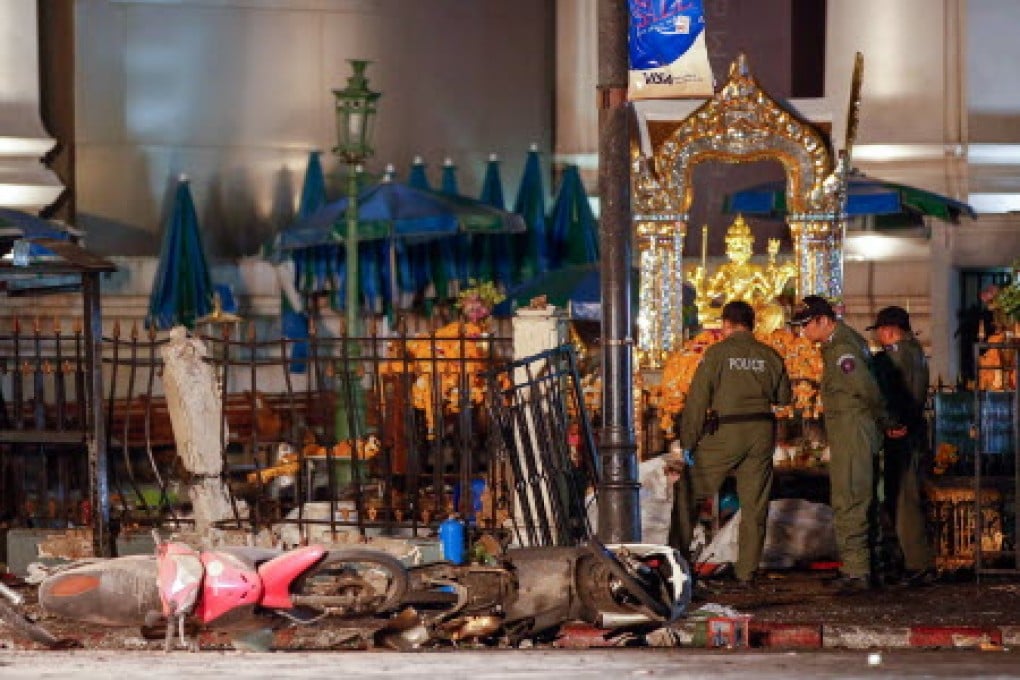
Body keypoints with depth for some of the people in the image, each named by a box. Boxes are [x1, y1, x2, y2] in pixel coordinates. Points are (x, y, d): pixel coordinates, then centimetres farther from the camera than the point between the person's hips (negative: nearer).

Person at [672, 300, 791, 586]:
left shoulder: (717, 353, -5)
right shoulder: (770, 357, 6)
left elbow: (697, 399, -7)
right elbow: (784, 397, 16)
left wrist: (687, 441, -2)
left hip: (724, 433, -4)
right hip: (761, 434, 4)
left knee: (690, 494, 7)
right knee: (754, 505, 8)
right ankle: (747, 571, 8)